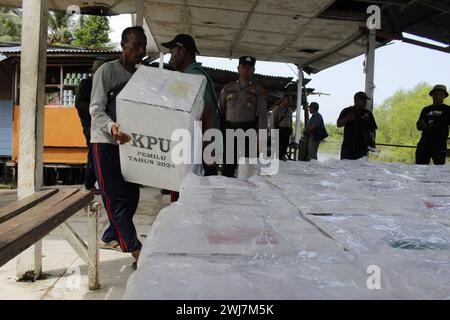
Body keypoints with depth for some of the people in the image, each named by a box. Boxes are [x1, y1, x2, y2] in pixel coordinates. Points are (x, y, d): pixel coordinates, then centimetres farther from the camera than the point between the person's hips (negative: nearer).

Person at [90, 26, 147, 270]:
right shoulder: (107, 71, -6)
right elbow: (96, 109, -13)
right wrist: (111, 127, -33)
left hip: (130, 142, 7)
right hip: (106, 142, -7)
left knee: (131, 196, 9)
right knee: (117, 197, -9)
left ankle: (110, 238, 27)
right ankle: (137, 252, -10)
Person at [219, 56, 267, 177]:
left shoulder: (258, 90, 7)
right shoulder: (228, 88, 14)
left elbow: (262, 113, -1)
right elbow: (220, 110, 14)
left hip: (249, 130, -2)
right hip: (230, 129, 2)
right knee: (228, 163, 2)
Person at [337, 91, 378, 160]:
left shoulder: (368, 114, 10)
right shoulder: (346, 111, 5)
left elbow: (372, 130, 13)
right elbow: (338, 124, -1)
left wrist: (372, 142, 1)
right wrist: (346, 119, -19)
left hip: (362, 147, 1)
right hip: (348, 146, -1)